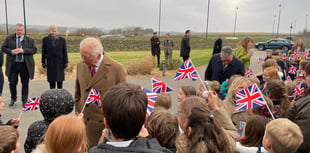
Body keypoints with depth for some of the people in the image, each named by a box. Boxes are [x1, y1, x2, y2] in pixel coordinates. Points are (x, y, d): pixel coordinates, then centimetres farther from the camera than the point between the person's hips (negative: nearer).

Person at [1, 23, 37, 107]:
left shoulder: (30, 40, 3)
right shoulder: (9, 38, 7)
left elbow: (34, 50, -4)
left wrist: (23, 50, -16)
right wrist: (11, 51, -11)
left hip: (25, 65, -1)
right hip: (13, 64, 1)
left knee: (25, 83, 7)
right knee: (12, 83, 7)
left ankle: (24, 100, 20)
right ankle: (13, 99, 30)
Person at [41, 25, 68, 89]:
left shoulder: (62, 40, 2)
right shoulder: (45, 40, 4)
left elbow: (65, 52, 2)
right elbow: (43, 52, 5)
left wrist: (66, 62, 0)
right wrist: (43, 62, 3)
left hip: (59, 62, 0)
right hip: (50, 63, 1)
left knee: (60, 79, 4)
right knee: (51, 79, 5)